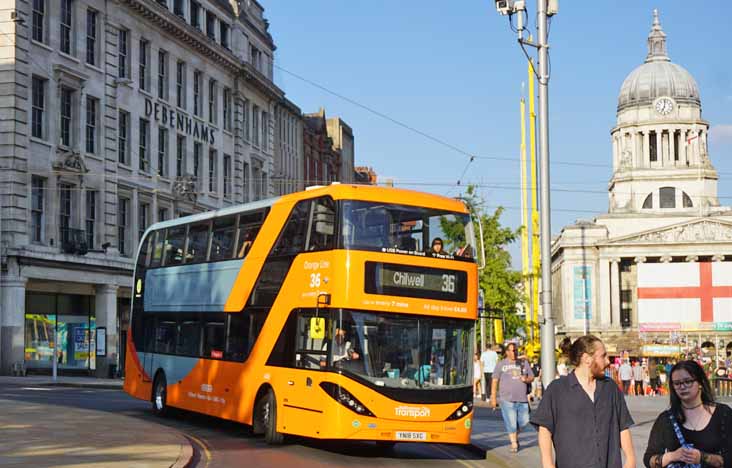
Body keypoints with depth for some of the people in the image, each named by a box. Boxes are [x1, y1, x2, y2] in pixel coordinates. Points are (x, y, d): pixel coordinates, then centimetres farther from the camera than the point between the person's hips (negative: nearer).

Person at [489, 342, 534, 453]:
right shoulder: (501, 364, 5)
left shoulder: (524, 363, 14)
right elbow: (495, 381, 3)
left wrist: (526, 379, -6)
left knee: (524, 421, 2)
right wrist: (493, 397, -3)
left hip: (522, 398, 3)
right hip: (507, 399, -3)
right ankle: (514, 443, 6)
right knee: (511, 422, -6)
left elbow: (531, 377, 19)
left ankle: (515, 435, 30)